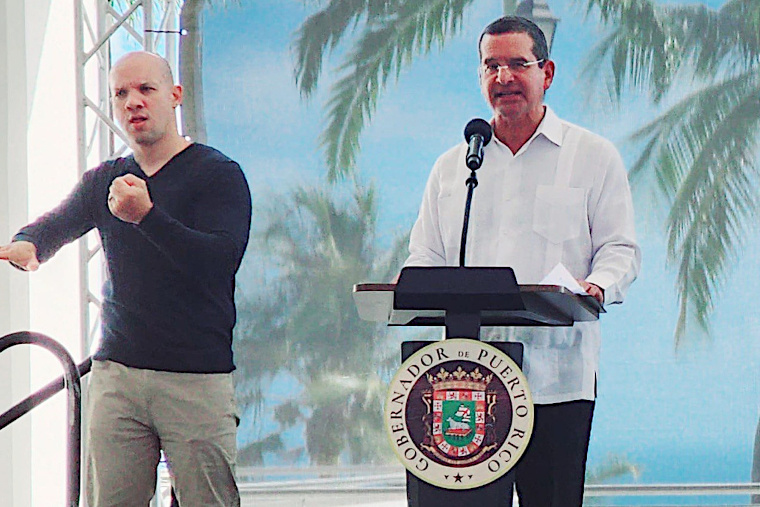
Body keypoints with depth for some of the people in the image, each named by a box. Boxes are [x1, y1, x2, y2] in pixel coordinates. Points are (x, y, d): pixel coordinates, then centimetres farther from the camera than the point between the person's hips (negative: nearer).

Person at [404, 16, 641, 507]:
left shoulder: (594, 156, 10)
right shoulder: (452, 166, 19)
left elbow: (620, 248, 5)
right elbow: (425, 256, 19)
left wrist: (597, 286, -17)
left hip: (556, 374, -2)